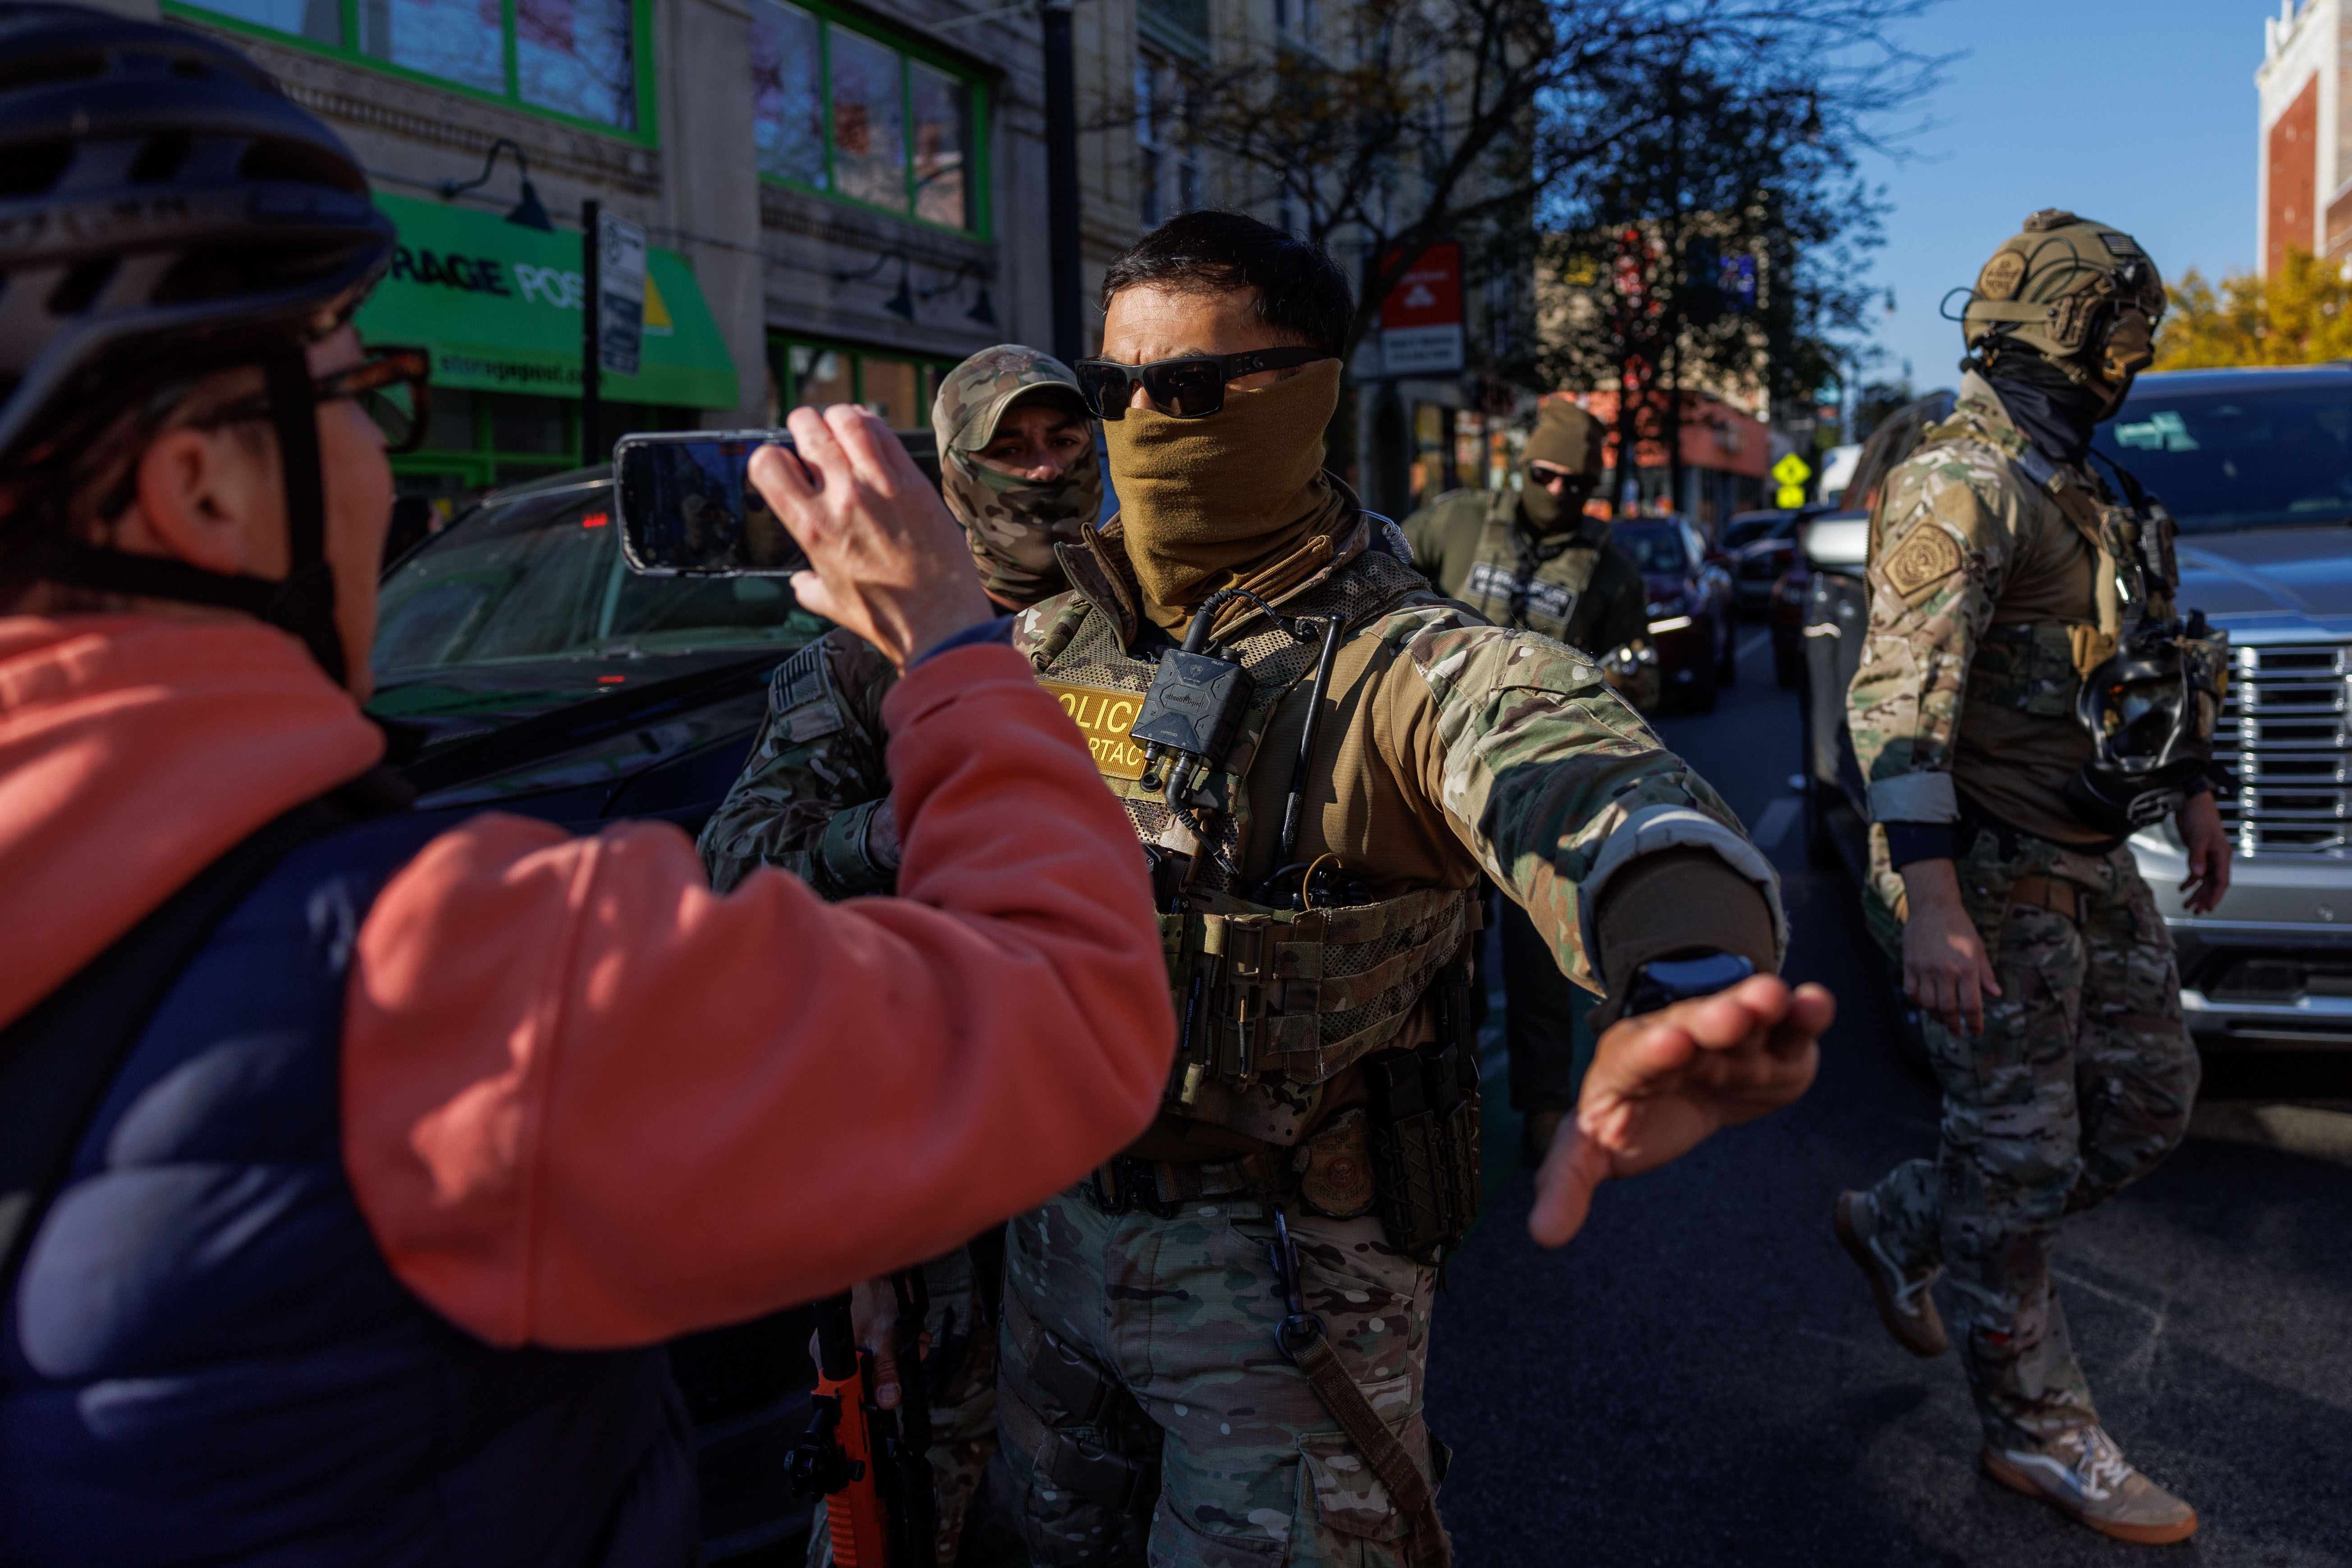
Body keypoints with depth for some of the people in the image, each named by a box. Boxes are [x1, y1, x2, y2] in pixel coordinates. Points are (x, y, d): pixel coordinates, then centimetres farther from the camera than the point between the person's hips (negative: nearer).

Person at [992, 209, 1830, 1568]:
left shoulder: (1410, 666, -19)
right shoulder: (1051, 642, 0)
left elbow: (1581, 781, -43)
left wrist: (1680, 980, -63)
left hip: (1288, 1286, -6)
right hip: (1056, 1233, 6)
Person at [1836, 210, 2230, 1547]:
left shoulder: (2080, 488, 14)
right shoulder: (1961, 487, -17)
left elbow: (2140, 649, 26)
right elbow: (1900, 705, -24)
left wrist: (2192, 789, 25)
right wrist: (1931, 905, -30)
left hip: (2088, 859, 10)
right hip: (1991, 875, -9)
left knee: (2152, 1098, 16)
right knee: (2019, 1152, 1)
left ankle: (1902, 1228, 29)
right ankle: (2039, 1433, 17)